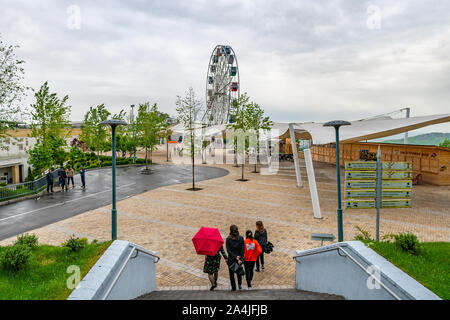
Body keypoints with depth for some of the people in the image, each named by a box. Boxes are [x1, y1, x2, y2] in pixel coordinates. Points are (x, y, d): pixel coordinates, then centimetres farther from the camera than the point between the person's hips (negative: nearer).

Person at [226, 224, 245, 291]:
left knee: (231, 274, 13)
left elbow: (228, 250, -16)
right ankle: (240, 284, 16)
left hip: (231, 259, -2)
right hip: (239, 258, 2)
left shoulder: (228, 239, -12)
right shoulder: (241, 238, -8)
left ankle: (233, 288, 18)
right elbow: (243, 250, -11)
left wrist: (235, 257, -15)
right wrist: (240, 259, -11)